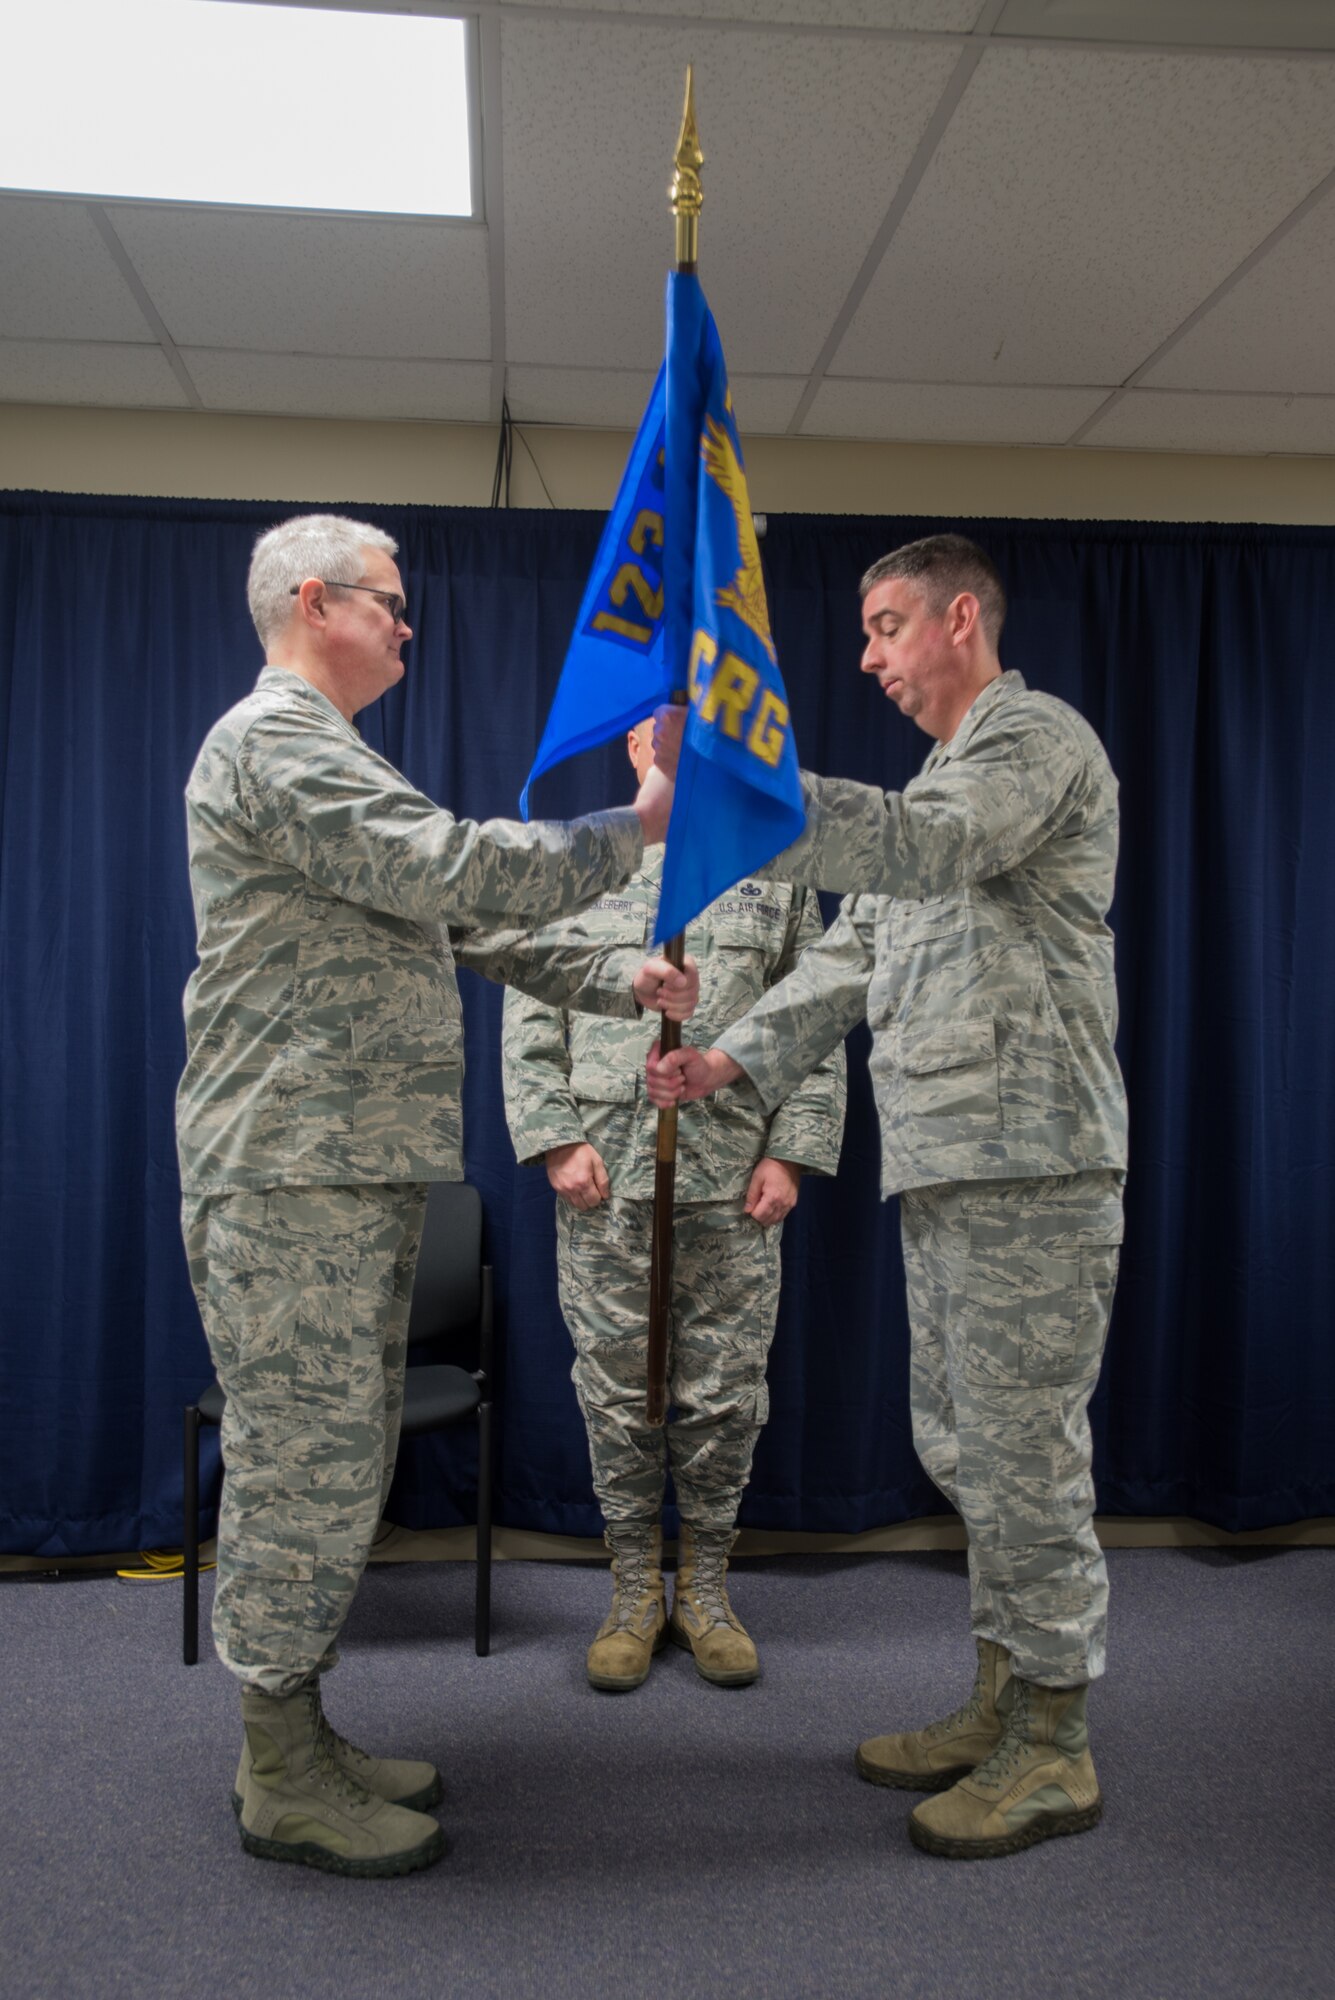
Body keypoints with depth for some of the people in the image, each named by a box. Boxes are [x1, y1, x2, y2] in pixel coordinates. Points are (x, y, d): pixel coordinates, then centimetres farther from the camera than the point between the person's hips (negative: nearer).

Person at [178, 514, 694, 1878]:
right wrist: (635, 829, -12)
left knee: (336, 1457, 14)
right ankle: (280, 1776, 9)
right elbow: (453, 866, -21)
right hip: (290, 1165, -11)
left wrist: (620, 984, 15)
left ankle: (295, 1735, 25)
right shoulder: (273, 741, -10)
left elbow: (460, 923, 22)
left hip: (357, 1166, 11)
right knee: (305, 1457, -4)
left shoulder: (327, 757, 25)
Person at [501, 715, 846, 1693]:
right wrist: (555, 1138, -6)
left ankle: (706, 1587, 22)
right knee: (617, 1390, 6)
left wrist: (792, 1151, -3)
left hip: (732, 1178, 0)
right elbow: (531, 1016, 5)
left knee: (726, 1393, 5)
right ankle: (634, 1592, 21)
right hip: (605, 1176, 0)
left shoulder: (776, 872, 10)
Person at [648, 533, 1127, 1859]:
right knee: (958, 1438, 14)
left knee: (1020, 1446, -3)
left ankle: (1052, 1749, 11)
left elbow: (921, 848, -26)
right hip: (942, 1163, 10)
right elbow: (853, 953, 21)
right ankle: (1000, 1704, 27)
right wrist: (734, 1059, 9)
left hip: (1026, 1156, -10)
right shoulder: (942, 783, 25)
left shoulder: (1035, 737, -5)